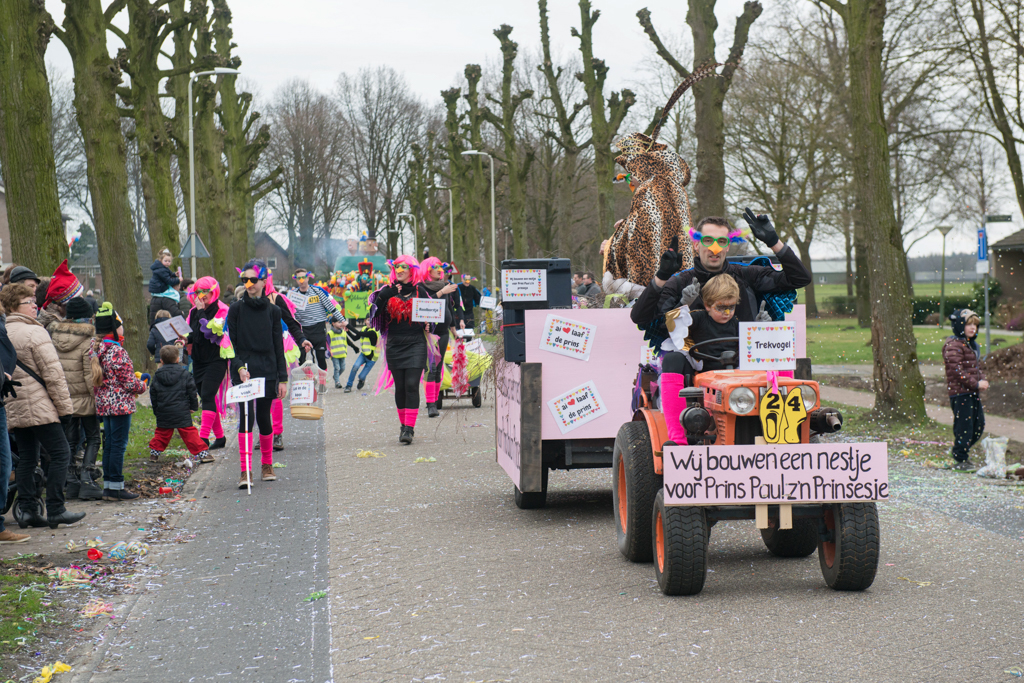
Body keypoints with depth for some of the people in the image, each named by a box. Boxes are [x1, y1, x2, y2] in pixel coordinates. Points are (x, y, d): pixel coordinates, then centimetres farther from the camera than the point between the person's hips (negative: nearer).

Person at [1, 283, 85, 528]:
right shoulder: (34, 333, -11)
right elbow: (52, 373, -13)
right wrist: (64, 405, -8)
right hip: (38, 407, -8)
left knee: (27, 457, 12)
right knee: (60, 453, -3)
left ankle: (27, 509, 9)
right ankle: (55, 511, -5)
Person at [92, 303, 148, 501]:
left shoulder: (96, 350, 8)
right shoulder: (117, 352, -18)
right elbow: (129, 383, -17)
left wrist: (135, 379, 19)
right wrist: (142, 384, 4)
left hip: (103, 404, 9)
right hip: (120, 404, -9)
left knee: (109, 444, 14)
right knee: (119, 445, -3)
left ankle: (108, 485, 18)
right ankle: (116, 486, 0)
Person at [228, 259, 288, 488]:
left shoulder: (273, 311, 7)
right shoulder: (236, 309, 3)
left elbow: (278, 347, 9)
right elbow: (231, 343, 1)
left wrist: (283, 378, 5)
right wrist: (240, 367, -14)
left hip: (267, 372, 2)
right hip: (243, 372, -2)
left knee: (264, 418, 6)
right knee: (246, 418, -11)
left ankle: (267, 465, 25)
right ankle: (245, 471, -13)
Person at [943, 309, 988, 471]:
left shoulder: (971, 344, 18)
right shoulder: (953, 345, -13)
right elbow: (957, 370, -20)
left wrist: (982, 380, 6)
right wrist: (976, 384, -19)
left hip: (973, 392, 10)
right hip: (960, 392, -10)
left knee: (979, 424, 12)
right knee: (964, 425, -6)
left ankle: (961, 452, 25)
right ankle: (959, 460, 4)